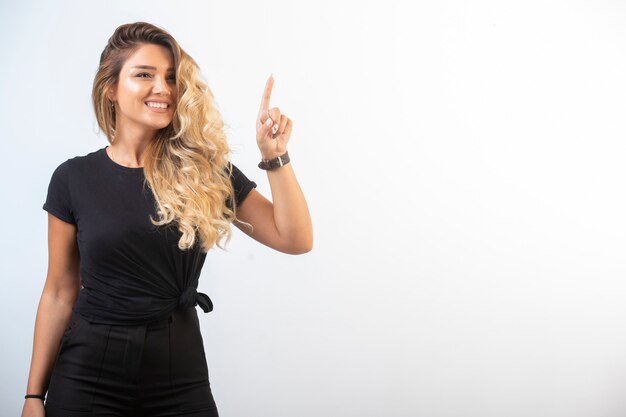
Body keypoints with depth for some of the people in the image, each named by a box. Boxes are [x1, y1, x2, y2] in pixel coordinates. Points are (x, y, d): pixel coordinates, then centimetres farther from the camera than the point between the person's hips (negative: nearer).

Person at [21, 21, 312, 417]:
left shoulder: (208, 172, -1)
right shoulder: (74, 179, -1)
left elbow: (295, 239, -4)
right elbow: (60, 292, 4)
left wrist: (275, 157, -16)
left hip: (181, 374, 1)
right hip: (87, 375, 0)